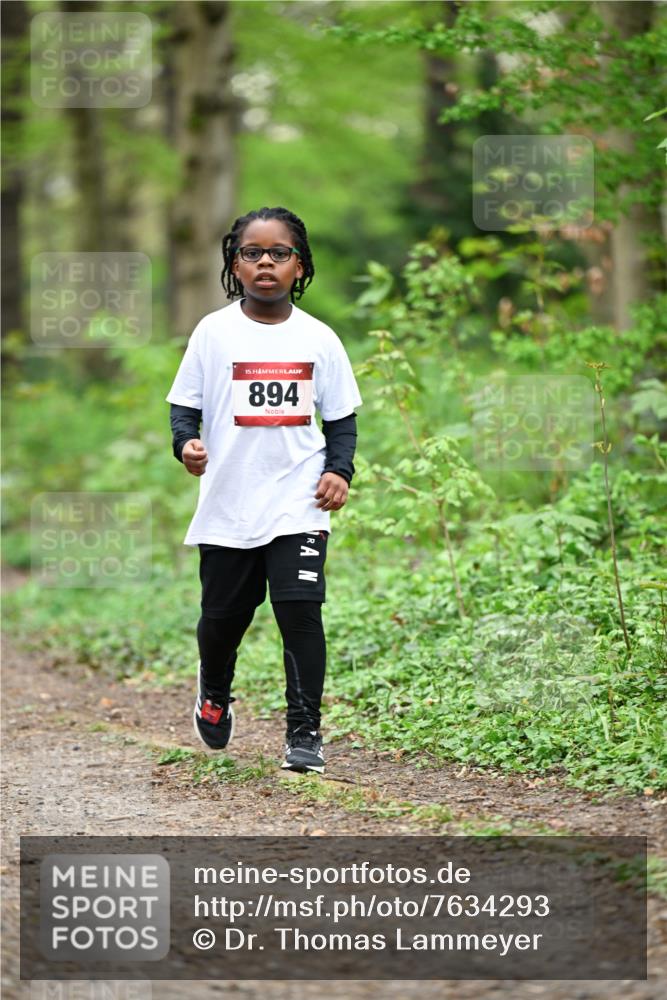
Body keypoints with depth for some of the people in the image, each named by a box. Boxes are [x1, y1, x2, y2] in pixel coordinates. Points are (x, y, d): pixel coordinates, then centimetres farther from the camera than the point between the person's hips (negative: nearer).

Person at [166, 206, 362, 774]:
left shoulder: (318, 339, 3)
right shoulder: (214, 332, 0)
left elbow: (341, 418, 9)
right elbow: (185, 404, 4)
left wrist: (340, 471, -6)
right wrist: (186, 442, -17)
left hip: (299, 502, -1)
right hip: (227, 505, 1)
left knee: (300, 610, -12)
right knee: (222, 615, 11)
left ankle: (305, 733, -4)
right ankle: (214, 695, 43)